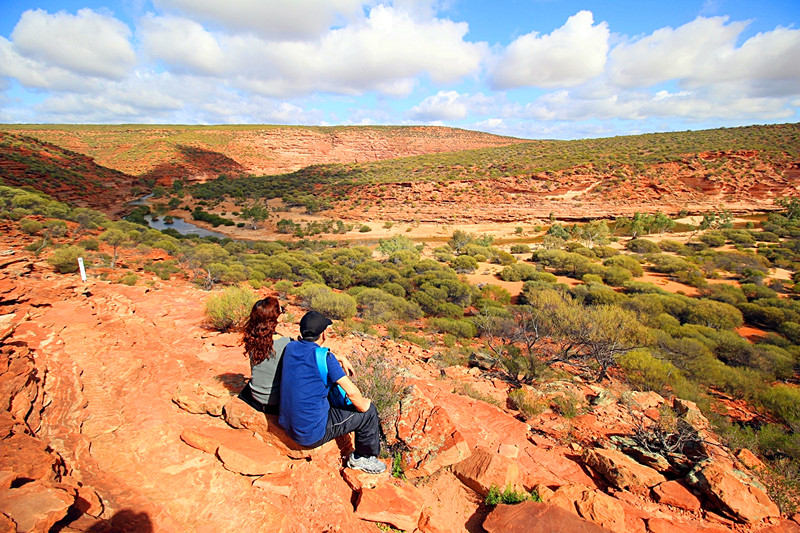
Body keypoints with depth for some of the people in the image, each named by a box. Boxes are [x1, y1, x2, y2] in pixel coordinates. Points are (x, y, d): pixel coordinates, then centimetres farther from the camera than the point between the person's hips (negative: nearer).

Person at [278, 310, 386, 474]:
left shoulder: (291, 347, 0)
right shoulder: (323, 356, -21)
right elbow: (351, 391, -18)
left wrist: (340, 358, 13)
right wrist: (362, 405, 2)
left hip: (287, 427, 8)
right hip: (313, 435, -8)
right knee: (369, 411, 4)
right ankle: (364, 458, 26)